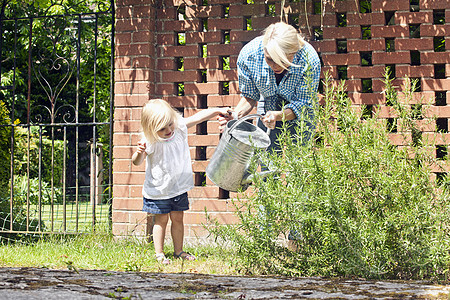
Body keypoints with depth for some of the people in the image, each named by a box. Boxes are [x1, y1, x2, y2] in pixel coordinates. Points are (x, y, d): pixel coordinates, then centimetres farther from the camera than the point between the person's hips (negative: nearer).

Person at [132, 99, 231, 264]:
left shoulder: (179, 127, -10)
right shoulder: (151, 142, -23)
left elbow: (198, 117, -2)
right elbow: (136, 162, -23)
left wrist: (218, 111, -8)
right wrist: (140, 153, -44)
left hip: (179, 186, 4)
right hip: (159, 189, -4)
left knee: (177, 218, 12)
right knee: (161, 219, 5)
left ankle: (178, 251, 24)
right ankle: (159, 253, 16)